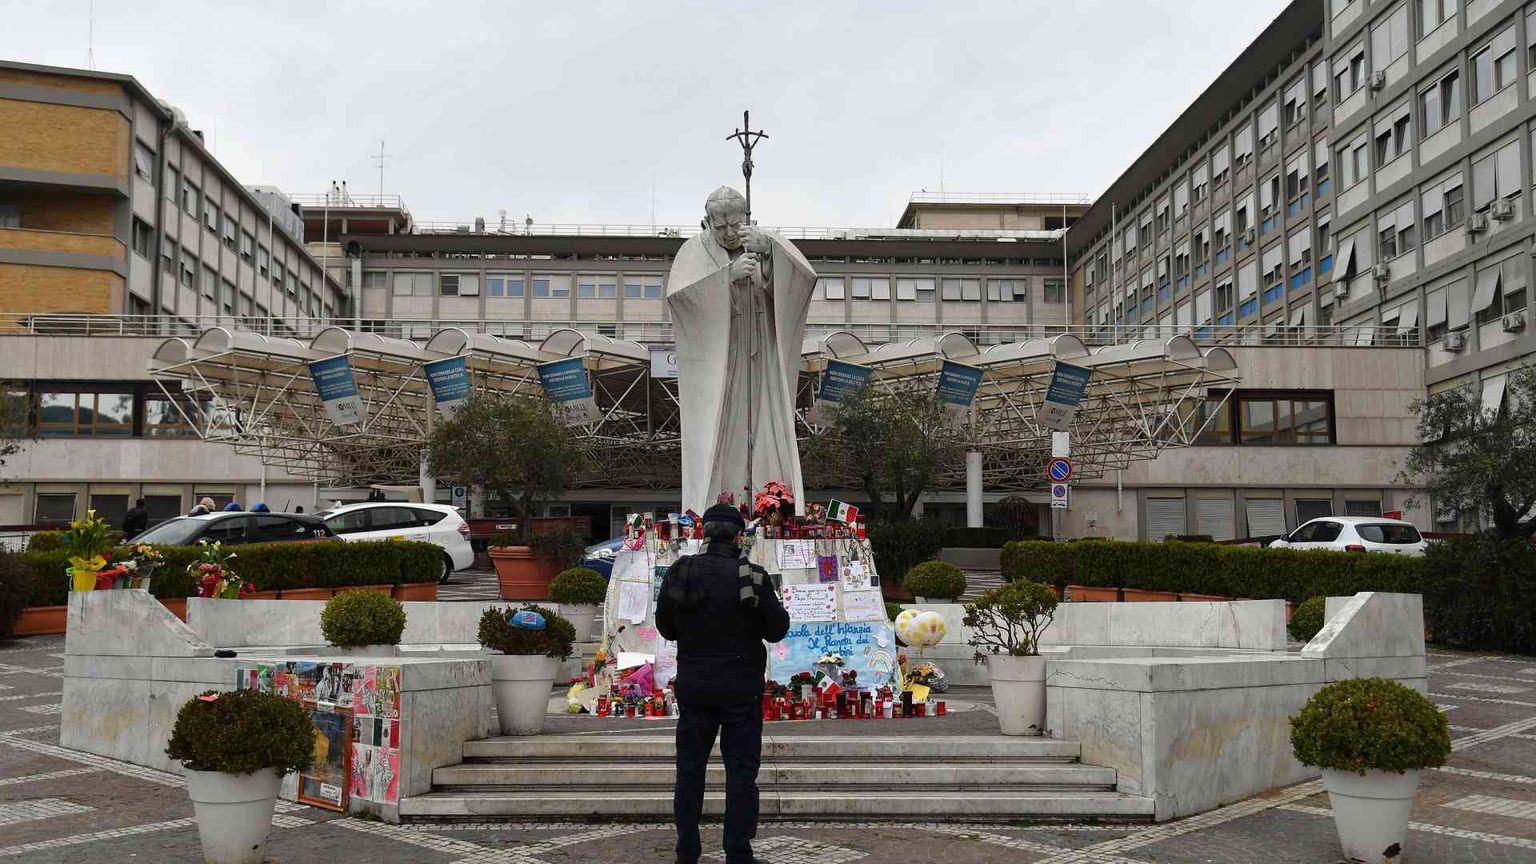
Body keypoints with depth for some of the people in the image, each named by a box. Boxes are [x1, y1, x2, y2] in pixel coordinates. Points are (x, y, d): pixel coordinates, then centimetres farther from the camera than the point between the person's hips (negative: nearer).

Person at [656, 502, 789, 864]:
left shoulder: (679, 573, -4)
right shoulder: (753, 577, -13)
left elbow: (665, 627, 6)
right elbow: (777, 630, -5)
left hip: (693, 685, 3)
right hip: (741, 687, -3)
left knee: (690, 768, 12)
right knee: (741, 770, 6)